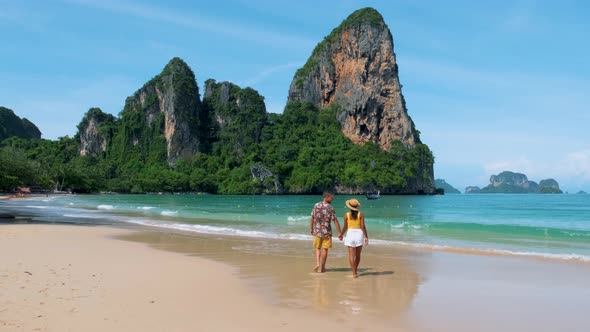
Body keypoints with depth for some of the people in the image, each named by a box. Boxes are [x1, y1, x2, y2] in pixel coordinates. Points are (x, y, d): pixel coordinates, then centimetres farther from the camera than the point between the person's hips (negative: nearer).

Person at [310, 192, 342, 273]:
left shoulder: (316, 206, 1)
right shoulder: (330, 208, -10)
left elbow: (312, 218, 4)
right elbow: (335, 221, -11)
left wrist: (311, 229, 15)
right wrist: (339, 233, -7)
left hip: (317, 231, 3)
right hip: (327, 232, -3)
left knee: (318, 248, 16)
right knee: (325, 249, 7)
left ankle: (317, 263, -2)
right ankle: (322, 267, 13)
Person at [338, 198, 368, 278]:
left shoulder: (347, 215, -2)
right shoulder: (361, 214, -2)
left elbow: (345, 227, 2)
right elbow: (363, 227, -7)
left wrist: (341, 235, 18)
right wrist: (366, 237, -2)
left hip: (350, 234, -1)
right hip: (359, 234, 1)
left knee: (351, 255, 0)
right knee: (358, 255, 14)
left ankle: (354, 273, -8)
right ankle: (355, 270, 25)